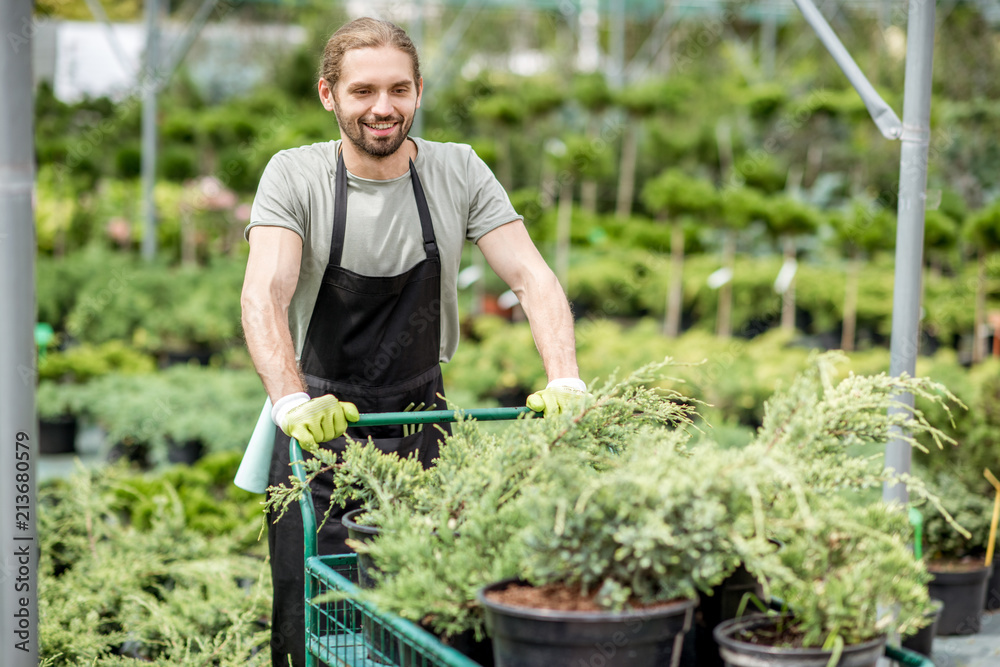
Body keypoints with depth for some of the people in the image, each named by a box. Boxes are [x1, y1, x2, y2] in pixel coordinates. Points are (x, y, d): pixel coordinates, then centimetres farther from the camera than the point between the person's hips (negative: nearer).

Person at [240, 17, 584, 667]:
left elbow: (532, 277, -7)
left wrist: (564, 380, -25)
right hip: (319, 430, -2)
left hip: (421, 427, 2)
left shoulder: (458, 171, -3)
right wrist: (292, 400, -40)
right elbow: (263, 294, -22)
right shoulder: (295, 175, -9)